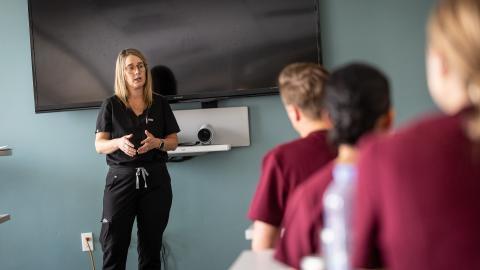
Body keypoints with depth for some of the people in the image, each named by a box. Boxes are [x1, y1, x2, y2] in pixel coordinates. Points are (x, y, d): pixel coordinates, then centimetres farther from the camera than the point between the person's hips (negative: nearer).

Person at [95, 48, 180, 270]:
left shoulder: (160, 103, 7)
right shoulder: (111, 105, 3)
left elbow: (173, 141, 9)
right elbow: (99, 145, 0)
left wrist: (157, 143, -13)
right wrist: (119, 143, -21)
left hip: (155, 179, 2)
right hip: (121, 179, -1)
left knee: (151, 246, 6)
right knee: (114, 246, -5)